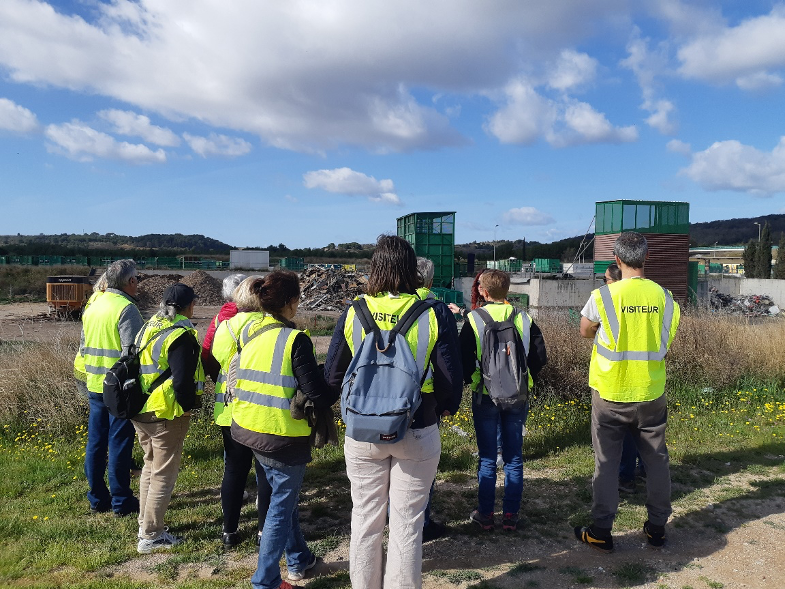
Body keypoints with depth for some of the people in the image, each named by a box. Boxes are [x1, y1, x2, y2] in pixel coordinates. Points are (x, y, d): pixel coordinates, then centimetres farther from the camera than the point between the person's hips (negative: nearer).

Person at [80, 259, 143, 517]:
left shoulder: (92, 306, 9)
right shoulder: (126, 308, -16)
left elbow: (83, 348, 15)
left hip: (95, 385, 8)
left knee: (96, 442, 14)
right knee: (119, 444, 2)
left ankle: (97, 499, 26)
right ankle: (121, 502, 13)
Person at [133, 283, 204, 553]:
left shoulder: (149, 327, 10)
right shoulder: (181, 336, -19)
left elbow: (139, 367, 16)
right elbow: (183, 380, -24)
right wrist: (187, 406, -9)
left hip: (140, 412, 9)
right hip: (166, 415, -9)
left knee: (150, 465, 23)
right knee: (164, 475, 3)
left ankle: (145, 523, 35)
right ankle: (151, 536, 12)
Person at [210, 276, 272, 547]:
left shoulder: (224, 326, -1)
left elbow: (214, 364, 8)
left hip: (230, 412, 3)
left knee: (234, 470, 14)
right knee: (266, 472, 10)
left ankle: (230, 530, 23)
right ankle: (264, 529, 19)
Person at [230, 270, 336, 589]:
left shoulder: (249, 333, 2)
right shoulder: (295, 339, -19)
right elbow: (318, 394, -20)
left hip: (249, 428, 8)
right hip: (283, 434, -8)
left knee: (283, 495, 24)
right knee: (281, 506, 9)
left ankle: (299, 560, 41)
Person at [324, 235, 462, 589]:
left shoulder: (353, 313, -6)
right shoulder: (435, 315, -11)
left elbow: (332, 377, -1)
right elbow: (451, 379, -9)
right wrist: (445, 408, 11)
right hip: (417, 435, -1)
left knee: (365, 519, 18)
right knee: (407, 524, 13)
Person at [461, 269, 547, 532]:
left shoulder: (474, 319, -8)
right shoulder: (524, 319, 0)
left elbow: (464, 360, -8)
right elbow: (540, 357, 0)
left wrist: (470, 379, 11)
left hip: (485, 396, -2)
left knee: (487, 458, 8)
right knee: (514, 458, 11)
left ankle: (485, 514, 17)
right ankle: (511, 515, 18)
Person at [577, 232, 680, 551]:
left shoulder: (602, 296, -13)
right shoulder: (664, 297, -4)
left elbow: (585, 331, 2)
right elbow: (666, 341, 6)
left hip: (610, 393, -3)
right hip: (651, 393, 3)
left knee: (606, 462, 7)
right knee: (657, 459, 17)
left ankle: (601, 531, 15)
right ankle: (657, 527, 29)